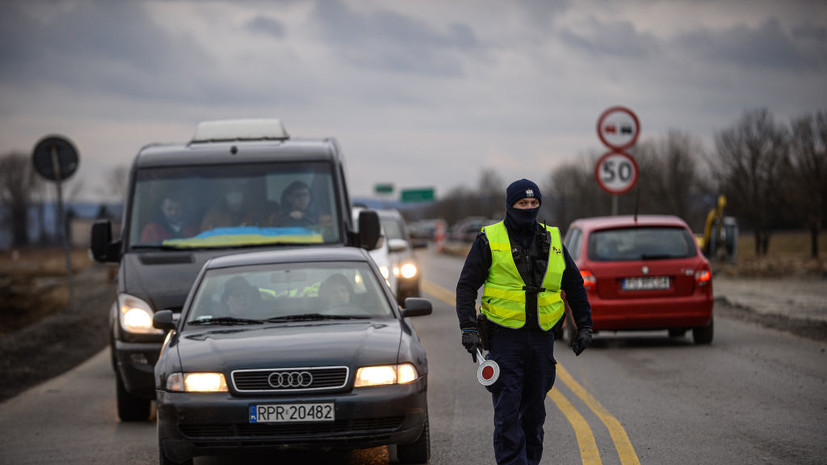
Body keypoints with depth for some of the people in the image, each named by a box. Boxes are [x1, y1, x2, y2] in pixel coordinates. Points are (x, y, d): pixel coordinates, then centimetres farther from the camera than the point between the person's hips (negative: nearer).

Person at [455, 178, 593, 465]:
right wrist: (468, 327, -13)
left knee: (534, 411, 10)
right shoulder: (490, 240, -1)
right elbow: (466, 286, -2)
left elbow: (574, 285, 19)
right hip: (504, 337, -4)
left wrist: (584, 326, 14)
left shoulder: (552, 240, 10)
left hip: (541, 338, 4)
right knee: (508, 412, -8)